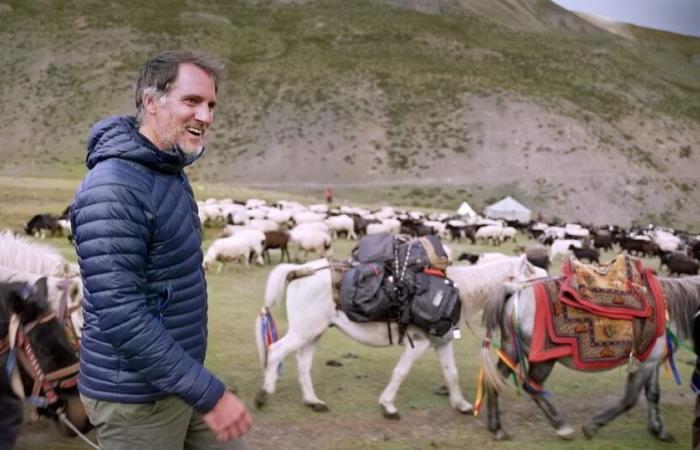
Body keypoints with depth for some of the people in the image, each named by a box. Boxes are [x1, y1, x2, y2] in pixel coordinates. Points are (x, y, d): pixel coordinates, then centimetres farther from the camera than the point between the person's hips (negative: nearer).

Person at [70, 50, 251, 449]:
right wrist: (209, 393, -24)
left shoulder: (171, 173, 6)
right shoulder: (114, 190, -23)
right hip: (136, 396, -8)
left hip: (180, 380, 9)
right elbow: (121, 316, -27)